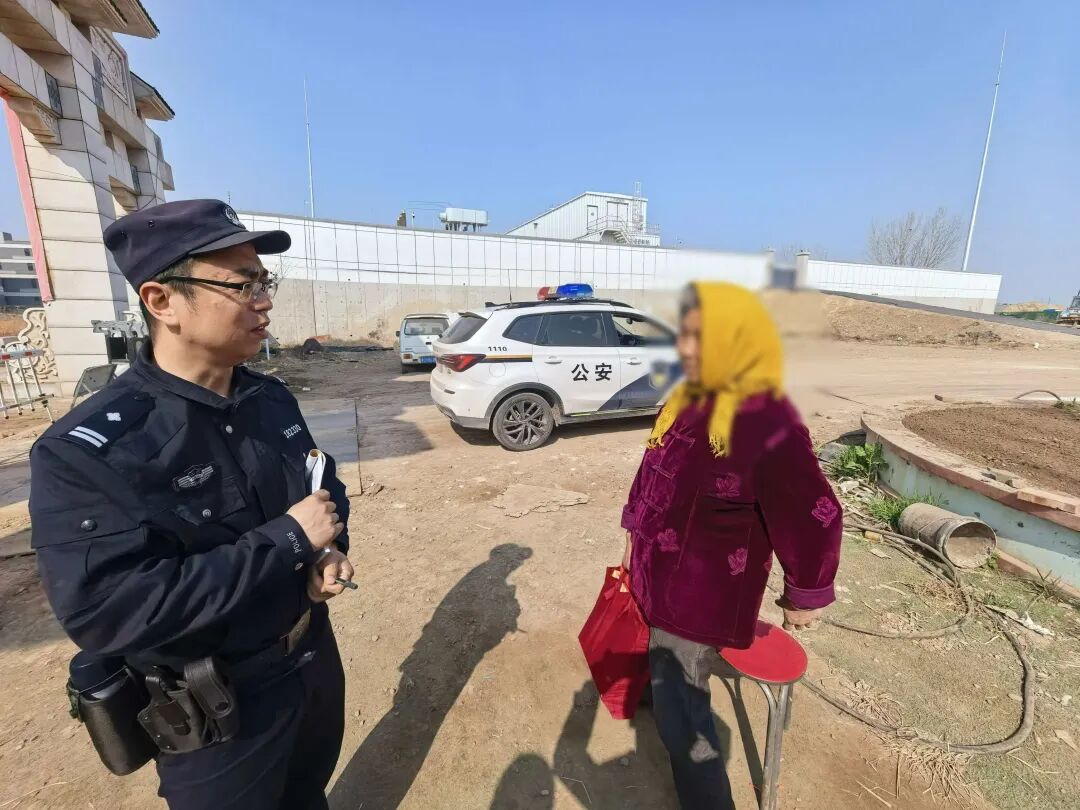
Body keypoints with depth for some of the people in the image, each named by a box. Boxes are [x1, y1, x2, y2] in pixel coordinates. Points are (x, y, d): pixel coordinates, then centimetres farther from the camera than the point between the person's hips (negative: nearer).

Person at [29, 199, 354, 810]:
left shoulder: (272, 398, -6)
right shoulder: (87, 452, -26)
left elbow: (326, 484, 5)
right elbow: (107, 612, -31)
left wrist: (330, 551, -15)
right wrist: (289, 540, -30)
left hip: (316, 660, 5)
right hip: (216, 717, -5)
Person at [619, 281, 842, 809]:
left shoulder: (769, 424, -26)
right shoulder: (690, 402, -1)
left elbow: (815, 519, -19)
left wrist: (806, 595, -7)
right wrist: (634, 538, 16)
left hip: (706, 598, -7)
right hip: (662, 581, 7)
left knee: (681, 712, 7)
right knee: (666, 681, 29)